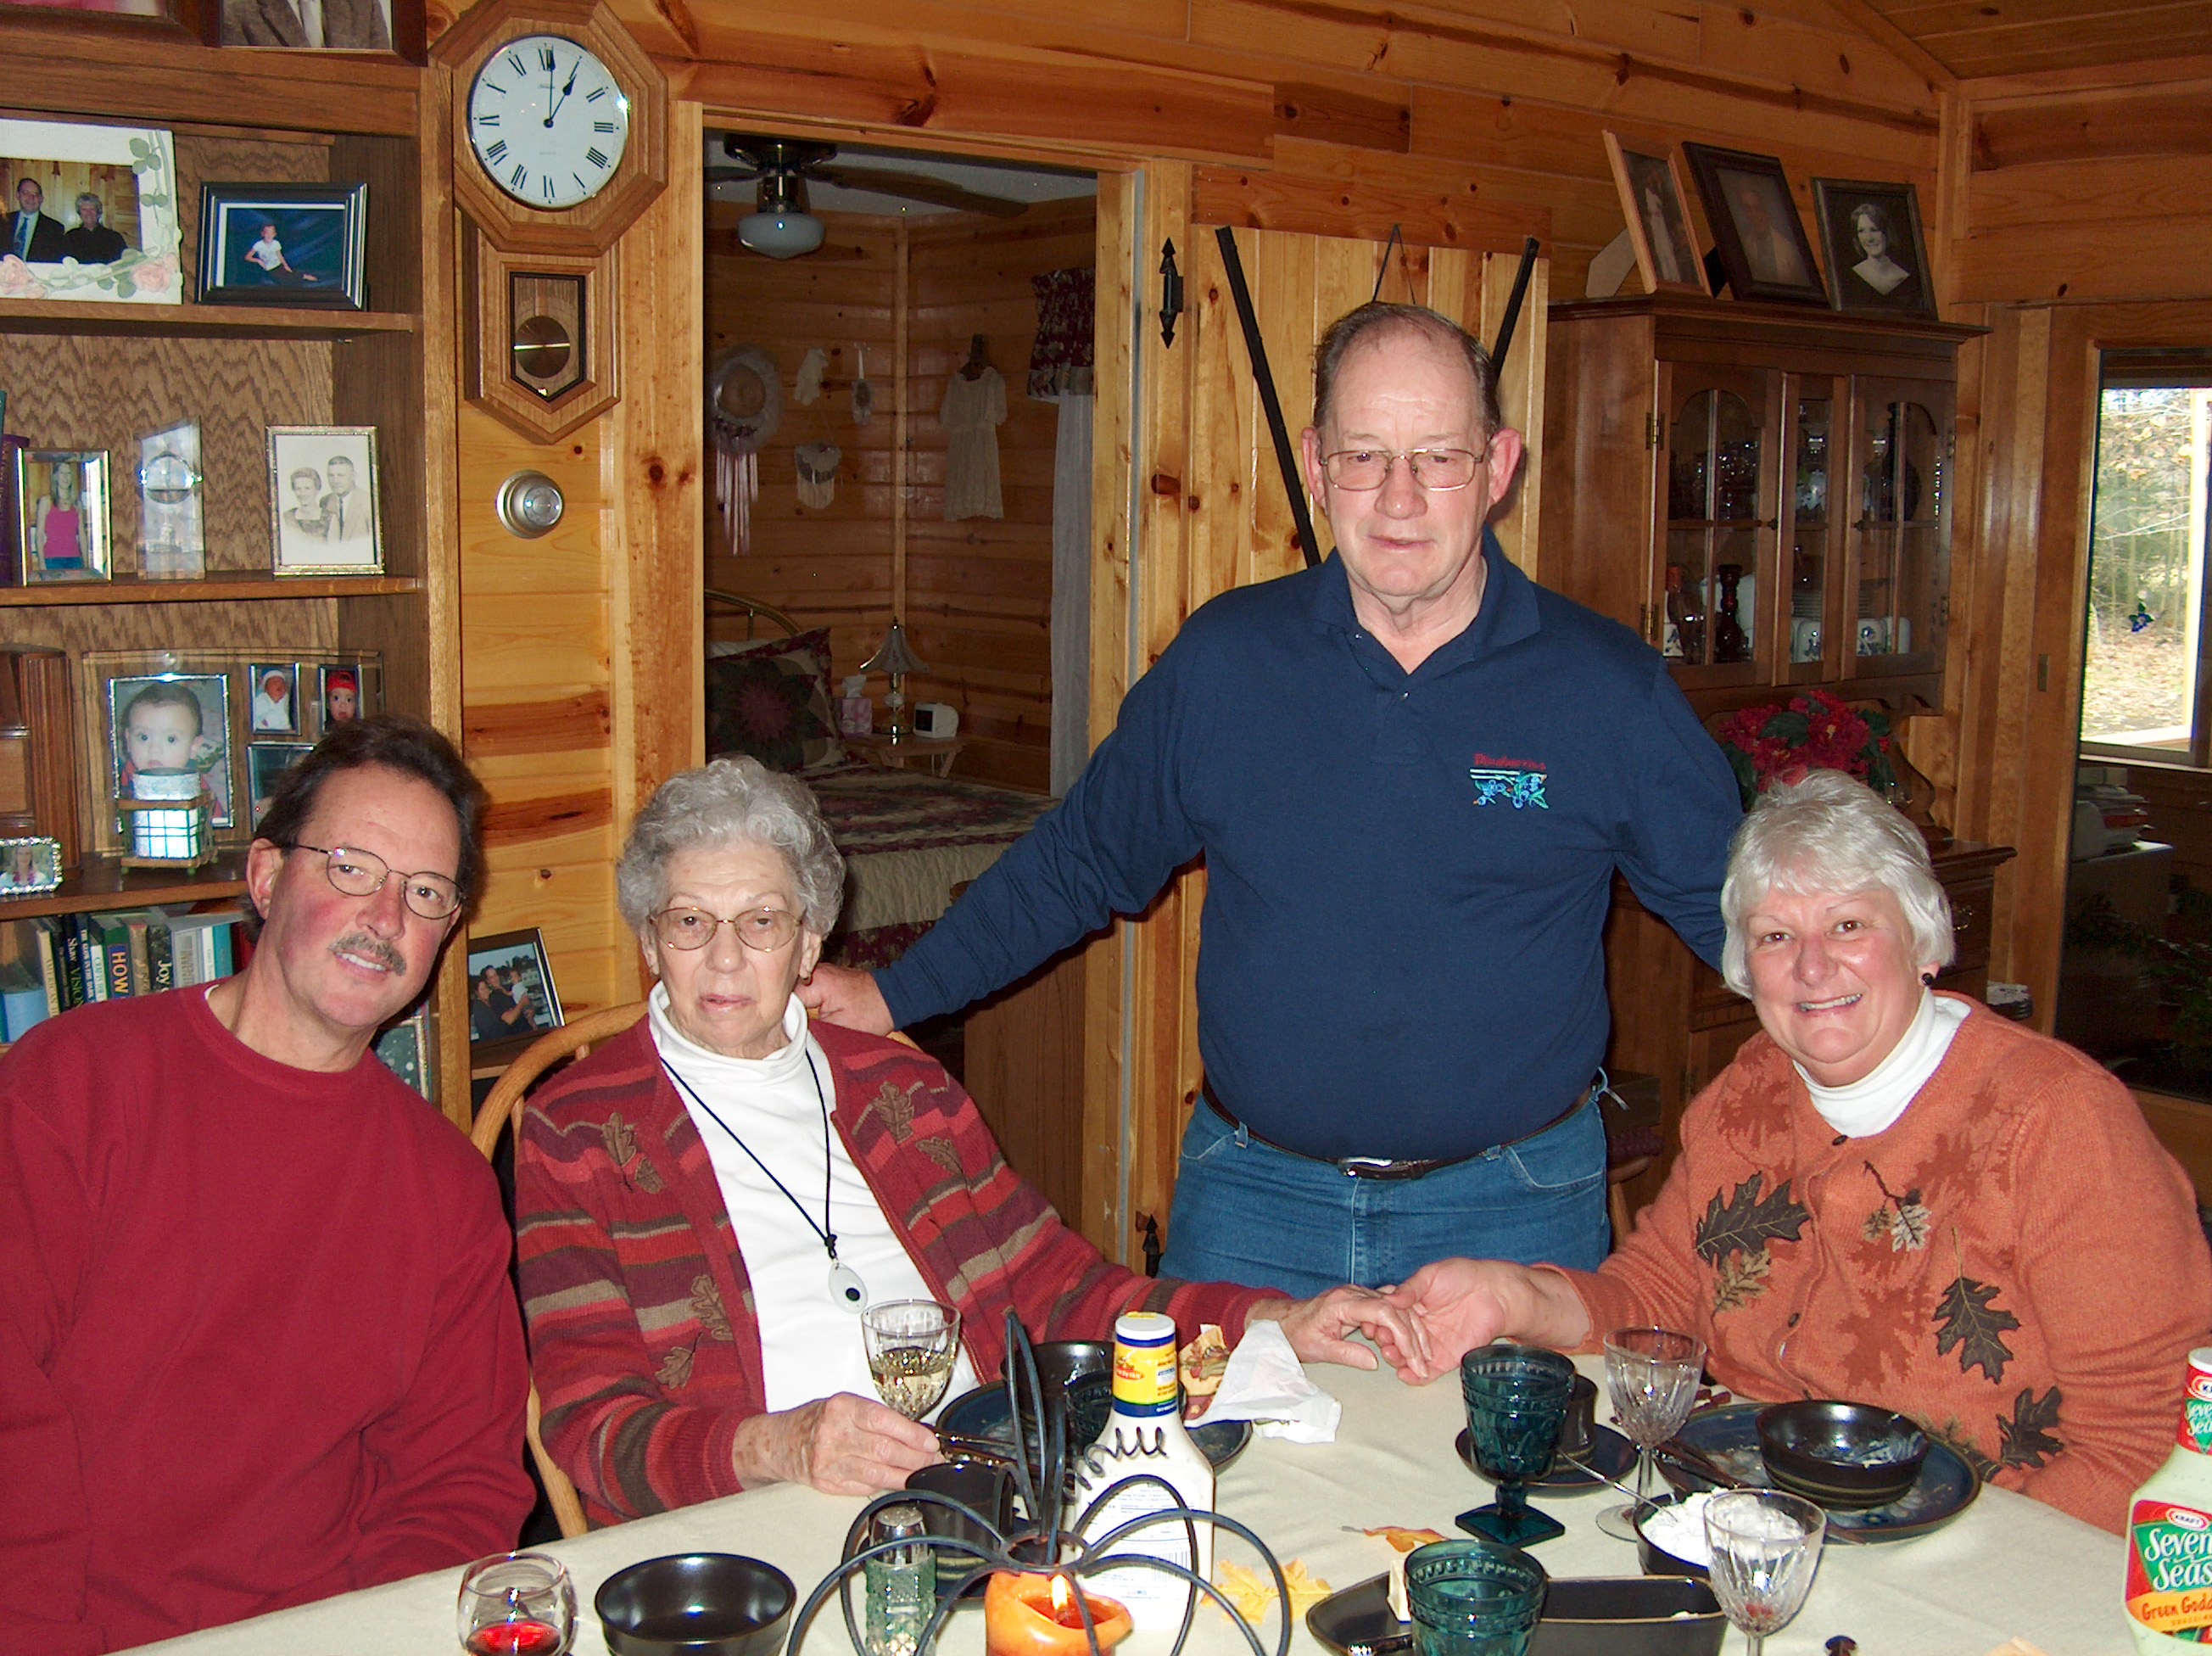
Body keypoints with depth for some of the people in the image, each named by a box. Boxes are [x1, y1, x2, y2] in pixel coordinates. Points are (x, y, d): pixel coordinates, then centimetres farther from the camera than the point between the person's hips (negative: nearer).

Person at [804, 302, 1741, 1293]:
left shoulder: (1605, 688, -5)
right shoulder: (1223, 661, -1)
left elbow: (1733, 902, 4)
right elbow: (1081, 862, 9)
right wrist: (896, 993, 9)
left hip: (1511, 1206, -1)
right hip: (1252, 1193, 1)